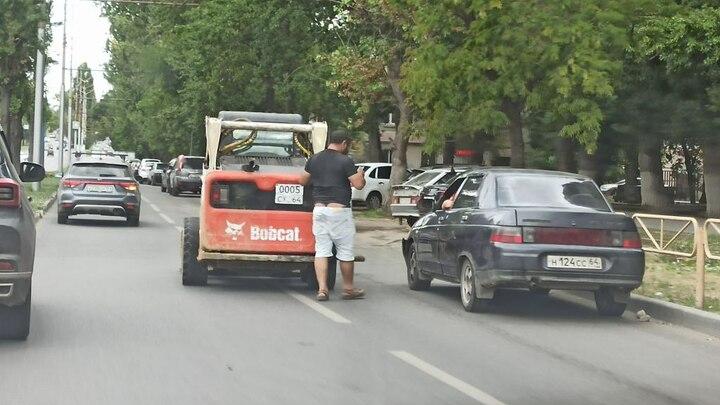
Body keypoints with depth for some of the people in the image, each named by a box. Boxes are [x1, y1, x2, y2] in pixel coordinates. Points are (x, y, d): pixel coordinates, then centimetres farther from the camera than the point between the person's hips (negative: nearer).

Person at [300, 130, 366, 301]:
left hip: (319, 209, 5)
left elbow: (302, 181, 16)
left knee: (321, 250, 5)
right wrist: (361, 174, 10)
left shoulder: (314, 160, 8)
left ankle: (322, 289, -3)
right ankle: (348, 289, 16)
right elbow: (358, 184, -11)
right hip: (339, 210, -5)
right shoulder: (345, 161, -9)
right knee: (346, 252, 7)